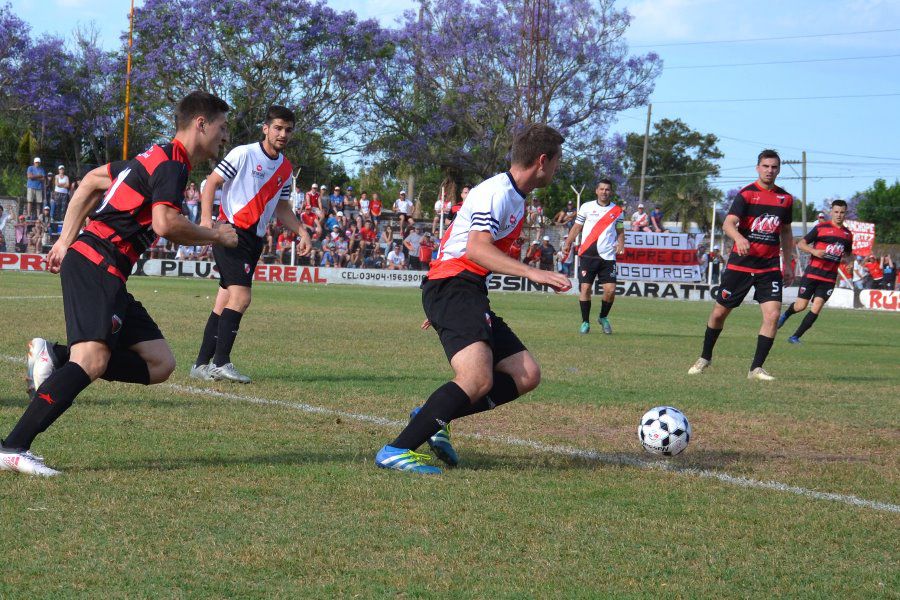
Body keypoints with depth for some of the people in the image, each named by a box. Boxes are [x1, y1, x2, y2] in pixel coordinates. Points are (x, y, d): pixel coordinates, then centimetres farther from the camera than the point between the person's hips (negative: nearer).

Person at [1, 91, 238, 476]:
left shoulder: (155, 157, 22)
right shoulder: (172, 165, -8)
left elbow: (90, 182, 28)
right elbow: (165, 223, -24)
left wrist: (65, 242, 26)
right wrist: (215, 235, -8)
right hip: (96, 266, -10)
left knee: (160, 363, 4)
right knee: (92, 360, -25)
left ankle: (55, 358, -1)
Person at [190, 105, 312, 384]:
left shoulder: (285, 169, 14)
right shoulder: (244, 154, -8)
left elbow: (282, 207, 24)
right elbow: (211, 183, -8)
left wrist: (302, 231, 10)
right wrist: (207, 220, -19)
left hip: (254, 239, 7)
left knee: (225, 302, 7)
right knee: (241, 296, -18)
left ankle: (202, 364, 11)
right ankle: (220, 362, -16)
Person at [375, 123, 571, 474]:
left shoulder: (516, 198, 21)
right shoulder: (497, 192, -11)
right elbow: (477, 249, -24)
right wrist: (532, 273, -31)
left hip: (468, 294, 11)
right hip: (452, 288, -11)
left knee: (526, 375, 3)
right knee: (478, 380, -28)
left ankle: (431, 419, 3)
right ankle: (397, 451, -27)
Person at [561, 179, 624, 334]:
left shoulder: (617, 210, 9)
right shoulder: (587, 207, 6)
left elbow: (620, 232, 15)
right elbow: (577, 227, 11)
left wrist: (621, 244, -5)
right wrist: (568, 243, -1)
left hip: (608, 257, 1)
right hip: (587, 256, -1)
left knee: (610, 290, -7)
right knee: (585, 288, -5)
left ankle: (603, 318, 18)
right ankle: (585, 322, 8)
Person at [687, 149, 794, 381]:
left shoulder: (785, 198, 7)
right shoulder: (746, 194, -7)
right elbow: (728, 223, -21)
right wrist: (739, 238, -42)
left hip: (770, 267, 3)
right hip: (740, 264, -3)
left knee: (773, 314, -13)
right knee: (720, 312, 7)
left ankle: (756, 368, -5)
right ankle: (705, 358, 29)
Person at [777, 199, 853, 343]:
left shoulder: (848, 234, 12)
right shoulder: (821, 227, -3)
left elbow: (849, 254, 27)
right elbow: (801, 243, -2)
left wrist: (846, 259, 3)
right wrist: (814, 251, -20)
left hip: (830, 277, 3)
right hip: (813, 272, -3)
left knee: (816, 309, -8)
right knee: (801, 306, -3)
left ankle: (795, 337, 2)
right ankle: (785, 315, 32)